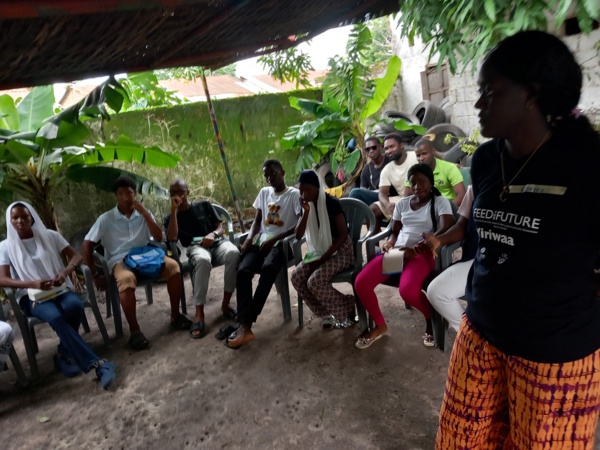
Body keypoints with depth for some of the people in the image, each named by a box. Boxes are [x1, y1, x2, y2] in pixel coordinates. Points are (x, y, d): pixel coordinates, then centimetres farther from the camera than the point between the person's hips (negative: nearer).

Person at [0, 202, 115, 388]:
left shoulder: (50, 236, 5)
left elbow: (76, 256, 3)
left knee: (75, 305, -34)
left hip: (58, 288, 2)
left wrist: (65, 272, -19)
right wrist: (33, 284, -23)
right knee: (55, 317, -34)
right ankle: (97, 363, -35)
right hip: (30, 296, -1)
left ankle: (64, 354, -10)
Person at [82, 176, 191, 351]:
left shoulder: (143, 214, 10)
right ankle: (135, 331, -25)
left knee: (173, 266, -26)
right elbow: (86, 245, -2)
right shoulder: (106, 219, 1)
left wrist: (145, 213, -10)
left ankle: (175, 316, -11)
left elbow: (158, 238, -1)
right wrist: (96, 274, -8)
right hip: (120, 260, -3)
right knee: (126, 279, -39)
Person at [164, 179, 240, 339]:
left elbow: (221, 228, 14)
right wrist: (174, 210, -4)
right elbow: (172, 238, -5)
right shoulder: (170, 217, 18)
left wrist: (213, 234, -11)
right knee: (202, 260, -42)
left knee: (233, 252, -36)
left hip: (216, 242, 2)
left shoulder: (204, 205, 20)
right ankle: (199, 313, -38)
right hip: (195, 247, -1)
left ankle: (225, 304, -23)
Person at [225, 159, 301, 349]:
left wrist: (275, 239, -17)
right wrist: (250, 237, -4)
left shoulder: (294, 194, 1)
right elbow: (257, 220, 17)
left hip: (282, 242, -4)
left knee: (268, 267, -36)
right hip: (261, 241, 5)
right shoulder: (264, 192, 18)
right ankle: (245, 326, -32)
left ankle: (246, 323, -30)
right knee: (243, 270, -25)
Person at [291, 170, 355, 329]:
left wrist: (323, 258, -21)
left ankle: (347, 310, -1)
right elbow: (298, 235, -2)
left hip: (340, 251, -7)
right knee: (296, 277, -13)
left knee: (315, 282, -26)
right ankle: (329, 314, 0)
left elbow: (343, 235, -19)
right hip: (320, 251, 7)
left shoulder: (332, 203, -17)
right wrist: (306, 212, -16)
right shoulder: (307, 205, 3)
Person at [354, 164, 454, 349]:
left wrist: (415, 250, -23)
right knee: (360, 283, -14)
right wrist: (389, 243, -4)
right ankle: (380, 325, 11)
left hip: (422, 254, -5)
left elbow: (446, 230, -14)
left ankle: (431, 319, 2)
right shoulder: (402, 203, 16)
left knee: (407, 291, -35)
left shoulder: (440, 202, 1)